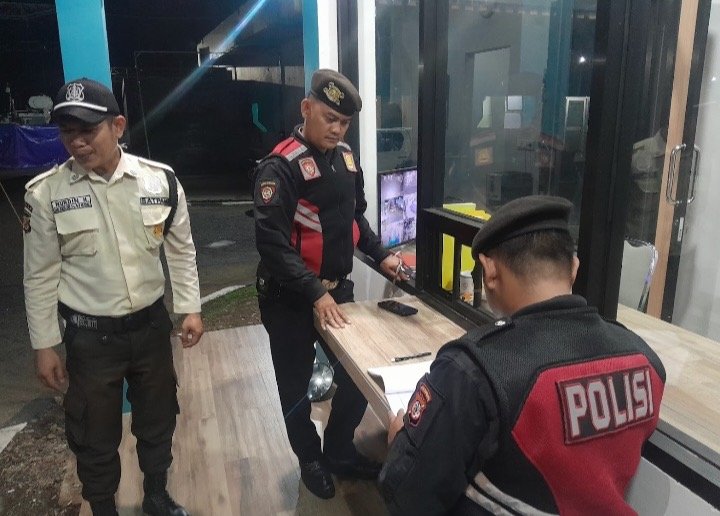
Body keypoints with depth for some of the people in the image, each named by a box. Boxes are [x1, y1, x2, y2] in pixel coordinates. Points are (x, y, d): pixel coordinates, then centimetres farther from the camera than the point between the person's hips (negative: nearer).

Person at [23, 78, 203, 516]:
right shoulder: (46, 193, -11)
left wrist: (191, 308, 0)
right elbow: (41, 276, -4)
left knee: (158, 418, 20)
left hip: (151, 324, 2)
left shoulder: (161, 180, -8)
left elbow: (181, 250, 2)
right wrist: (45, 346, -1)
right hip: (89, 335, -1)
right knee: (95, 434, 15)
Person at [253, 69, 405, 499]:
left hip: (338, 289, 6)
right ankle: (311, 460, 37)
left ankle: (340, 451, 36)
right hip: (291, 299, -6)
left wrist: (381, 254, 3)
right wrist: (315, 293, -27)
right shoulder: (282, 166, -18)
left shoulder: (346, 158, 5)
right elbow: (272, 242, -24)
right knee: (296, 386, 12)